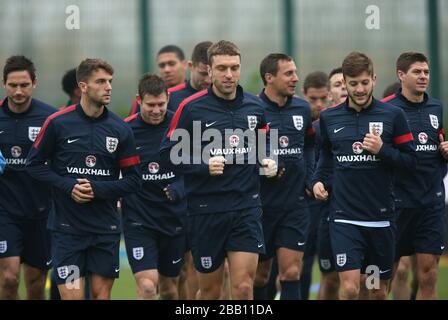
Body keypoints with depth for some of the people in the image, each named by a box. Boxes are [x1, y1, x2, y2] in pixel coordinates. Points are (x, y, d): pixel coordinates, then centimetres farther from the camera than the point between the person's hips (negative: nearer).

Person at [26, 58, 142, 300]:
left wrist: (97, 189, -12)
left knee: (101, 294, 5)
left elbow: (133, 180, 3)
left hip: (106, 227, 2)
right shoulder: (58, 123, -4)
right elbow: (35, 164, 3)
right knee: (72, 295, -8)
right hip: (66, 226, -2)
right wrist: (68, 186, -11)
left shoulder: (121, 130, 1)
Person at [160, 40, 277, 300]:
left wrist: (269, 162, 3)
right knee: (210, 291, 8)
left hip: (247, 207, 2)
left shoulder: (255, 106, 7)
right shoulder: (191, 108, -5)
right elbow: (169, 152, -5)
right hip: (206, 208, -2)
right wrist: (204, 166, -17)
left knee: (244, 288, -9)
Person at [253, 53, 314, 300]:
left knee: (291, 273, -5)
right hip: (261, 205, -3)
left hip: (295, 204, 3)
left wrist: (309, 179, 11)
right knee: (259, 275, 7)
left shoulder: (302, 109, 5)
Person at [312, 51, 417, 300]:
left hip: (381, 216, 0)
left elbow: (410, 160, 0)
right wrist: (318, 181, 5)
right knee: (349, 288, -14)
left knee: (379, 292, 9)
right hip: (344, 216, 0)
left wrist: (382, 150, -15)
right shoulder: (329, 118, 6)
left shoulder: (393, 116, 0)